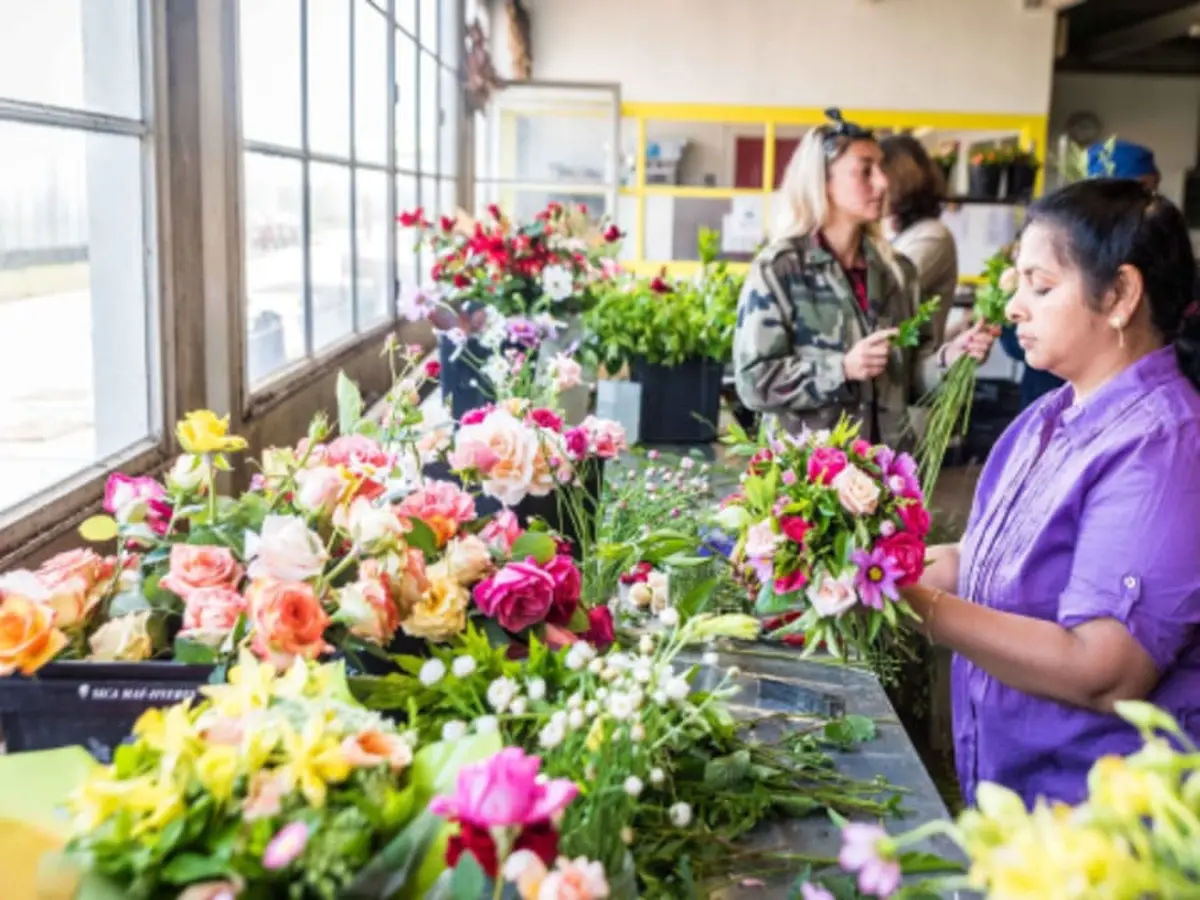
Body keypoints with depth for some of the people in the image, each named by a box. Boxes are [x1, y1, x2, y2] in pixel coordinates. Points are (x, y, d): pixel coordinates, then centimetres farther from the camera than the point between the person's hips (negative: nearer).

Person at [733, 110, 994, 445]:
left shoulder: (896, 271, 9)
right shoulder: (777, 268, -7)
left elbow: (906, 375, 13)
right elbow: (754, 380, -12)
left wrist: (947, 358, -5)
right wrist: (843, 369, -20)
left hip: (887, 459, 5)